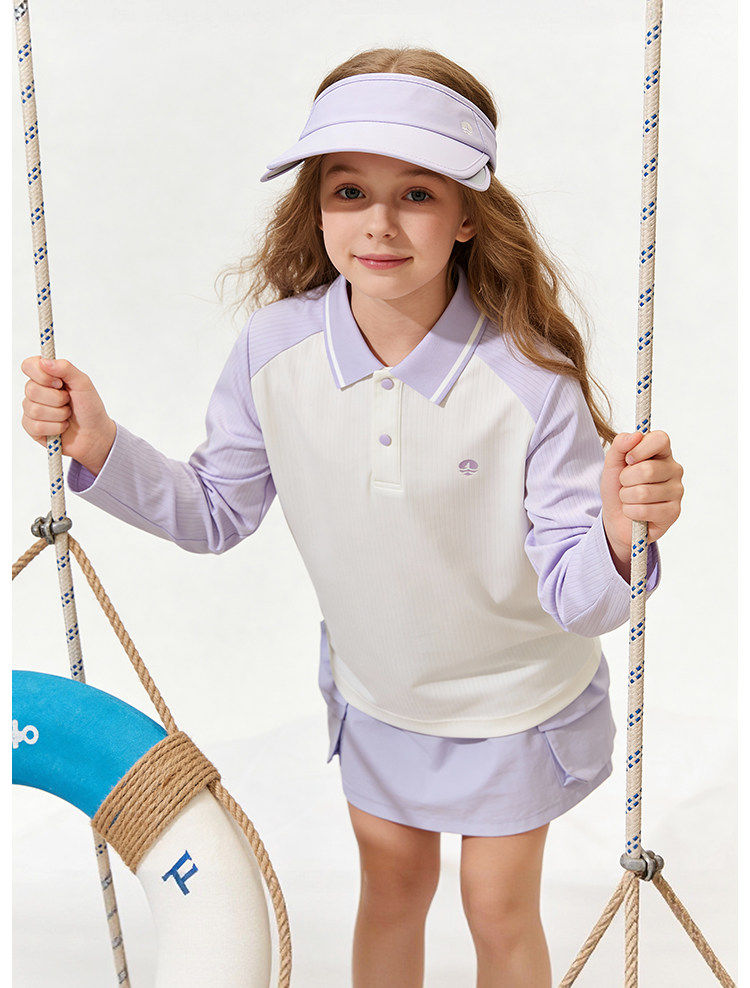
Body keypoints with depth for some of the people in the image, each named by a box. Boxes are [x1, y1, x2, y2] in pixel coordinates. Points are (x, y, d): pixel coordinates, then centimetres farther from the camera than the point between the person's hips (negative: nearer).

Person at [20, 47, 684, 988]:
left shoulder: (531, 379, -29)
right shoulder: (275, 348, -20)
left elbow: (573, 595, -25)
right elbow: (215, 512, -6)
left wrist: (619, 537, -47)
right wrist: (99, 447, -19)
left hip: (514, 700, -2)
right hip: (372, 690, 3)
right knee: (392, 887, 25)